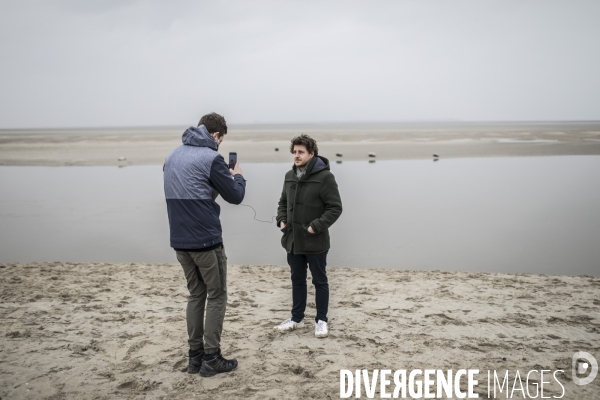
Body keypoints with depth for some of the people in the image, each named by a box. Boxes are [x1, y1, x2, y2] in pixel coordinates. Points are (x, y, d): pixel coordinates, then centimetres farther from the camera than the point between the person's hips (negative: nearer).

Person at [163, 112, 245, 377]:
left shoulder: (173, 156, 12)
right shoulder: (210, 158, -12)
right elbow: (235, 196, -6)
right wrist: (238, 176, 14)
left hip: (180, 240, 7)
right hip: (206, 240, -7)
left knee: (195, 295, 16)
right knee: (216, 297, 5)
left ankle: (195, 356, 19)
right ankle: (210, 359, 7)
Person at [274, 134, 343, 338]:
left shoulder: (324, 176, -13)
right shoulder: (290, 176, 8)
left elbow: (335, 207, -14)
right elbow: (283, 202, 20)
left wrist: (317, 226, -20)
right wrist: (281, 220, 3)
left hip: (315, 242, -6)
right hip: (293, 239, 6)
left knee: (320, 281, 8)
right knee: (297, 280, 17)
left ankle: (321, 320, 21)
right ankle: (297, 318, 30)